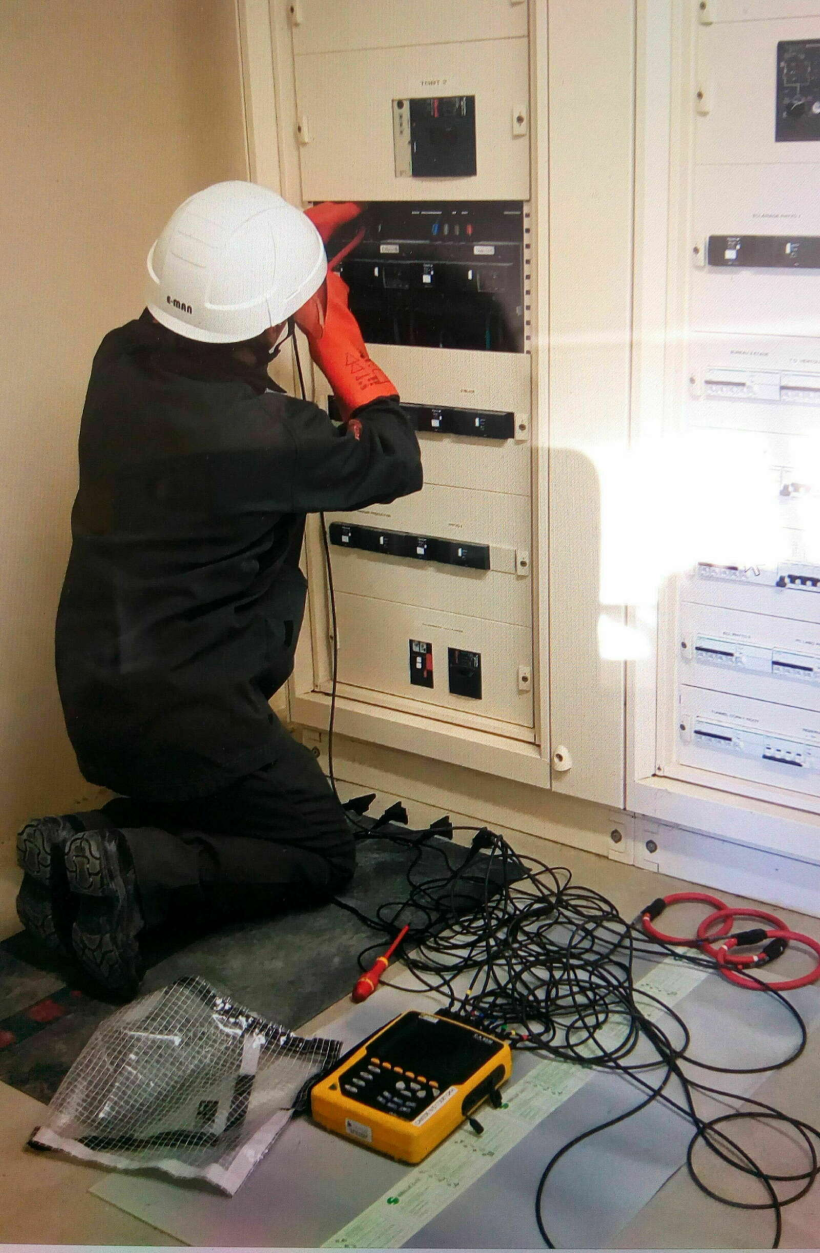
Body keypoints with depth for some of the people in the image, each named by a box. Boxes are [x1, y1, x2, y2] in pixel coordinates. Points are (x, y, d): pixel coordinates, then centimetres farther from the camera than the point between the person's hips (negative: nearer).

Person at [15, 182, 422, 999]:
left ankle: (81, 845, 6)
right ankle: (132, 869, -9)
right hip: (186, 715, -8)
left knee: (213, 811, 31)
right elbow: (396, 462, -10)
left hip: (99, 697, 8)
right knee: (322, 856, 11)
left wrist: (283, 249, 18)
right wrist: (339, 340, -4)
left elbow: (202, 321, 20)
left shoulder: (122, 359, -6)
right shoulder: (261, 432, -27)